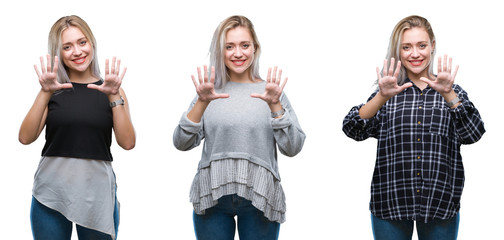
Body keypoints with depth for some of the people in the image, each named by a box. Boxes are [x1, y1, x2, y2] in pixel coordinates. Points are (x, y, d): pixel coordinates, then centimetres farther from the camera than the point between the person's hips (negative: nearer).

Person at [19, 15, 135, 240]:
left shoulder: (110, 89, 4)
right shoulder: (54, 90, 4)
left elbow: (127, 143, -7)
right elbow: (25, 137, -7)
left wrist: (114, 97, -15)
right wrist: (45, 93, -15)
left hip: (97, 194, 0)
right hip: (51, 194, 0)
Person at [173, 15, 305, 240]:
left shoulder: (271, 92, 4)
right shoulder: (211, 92, 6)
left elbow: (292, 148, -4)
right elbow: (181, 143, -4)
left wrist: (275, 105, -16)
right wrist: (202, 103, -16)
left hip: (259, 200, 0)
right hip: (212, 199, 1)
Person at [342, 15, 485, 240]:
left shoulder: (453, 93, 6)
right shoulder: (388, 94, 6)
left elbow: (473, 134, -10)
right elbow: (354, 130, -9)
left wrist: (448, 94, -24)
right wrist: (382, 97, -26)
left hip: (440, 204, 0)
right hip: (390, 203, 0)